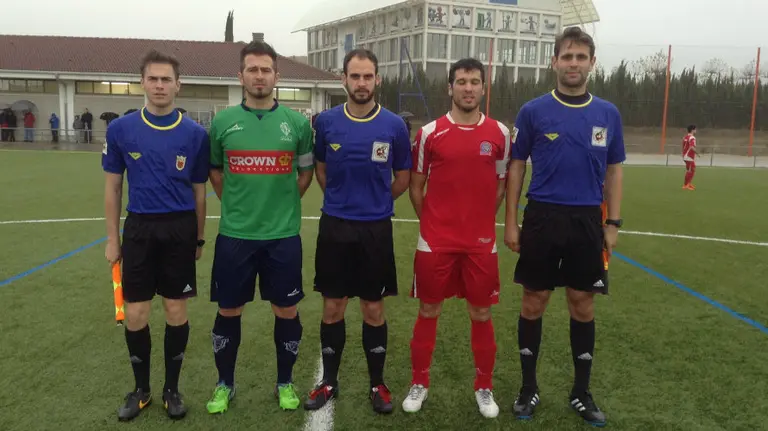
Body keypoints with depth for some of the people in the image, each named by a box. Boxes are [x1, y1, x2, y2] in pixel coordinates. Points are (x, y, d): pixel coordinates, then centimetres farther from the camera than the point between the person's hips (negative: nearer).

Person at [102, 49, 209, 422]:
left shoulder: (195, 134, -2)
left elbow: (199, 191, 5)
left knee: (176, 311, 7)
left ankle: (172, 389, 24)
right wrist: (112, 238, 4)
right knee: (135, 315, 5)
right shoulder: (120, 129, -1)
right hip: (139, 228, 1)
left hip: (180, 230, 0)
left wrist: (199, 238, 7)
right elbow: (113, 187, 5)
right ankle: (141, 389, 26)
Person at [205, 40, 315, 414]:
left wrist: (283, 203, 6)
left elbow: (306, 172, 12)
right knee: (229, 311, 10)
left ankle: (285, 383, 28)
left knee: (286, 311, 8)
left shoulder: (297, 122, 1)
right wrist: (235, 204, 8)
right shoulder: (222, 121, 2)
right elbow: (213, 169, 14)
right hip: (234, 234, 0)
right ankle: (225, 384, 29)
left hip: (283, 235, 0)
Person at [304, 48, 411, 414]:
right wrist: (343, 200, 9)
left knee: (373, 309, 8)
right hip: (334, 227, 1)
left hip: (376, 229, -1)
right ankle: (329, 382, 25)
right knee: (332, 308, 9)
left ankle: (378, 384, 24)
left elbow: (403, 178, 7)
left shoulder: (395, 126, -4)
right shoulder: (326, 121, -1)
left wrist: (375, 202, 9)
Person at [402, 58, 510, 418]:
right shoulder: (429, 133, -2)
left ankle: (484, 388, 26)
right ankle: (419, 383, 25)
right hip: (435, 241, -1)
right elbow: (416, 185, 6)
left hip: (481, 242, 1)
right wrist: (430, 223, 6)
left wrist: (482, 222, 7)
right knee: (428, 312, 8)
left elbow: (502, 185, 10)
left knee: (481, 314, 9)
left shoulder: (499, 134, 2)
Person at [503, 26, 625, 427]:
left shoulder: (608, 114, 4)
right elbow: (516, 167, 2)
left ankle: (581, 392, 24)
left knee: (583, 306, 9)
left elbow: (614, 171, 10)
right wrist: (510, 222, -2)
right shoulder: (533, 111, -2)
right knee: (534, 303, 6)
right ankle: (529, 387, 22)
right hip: (542, 218, -1)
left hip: (588, 222, 2)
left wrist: (613, 223, 4)